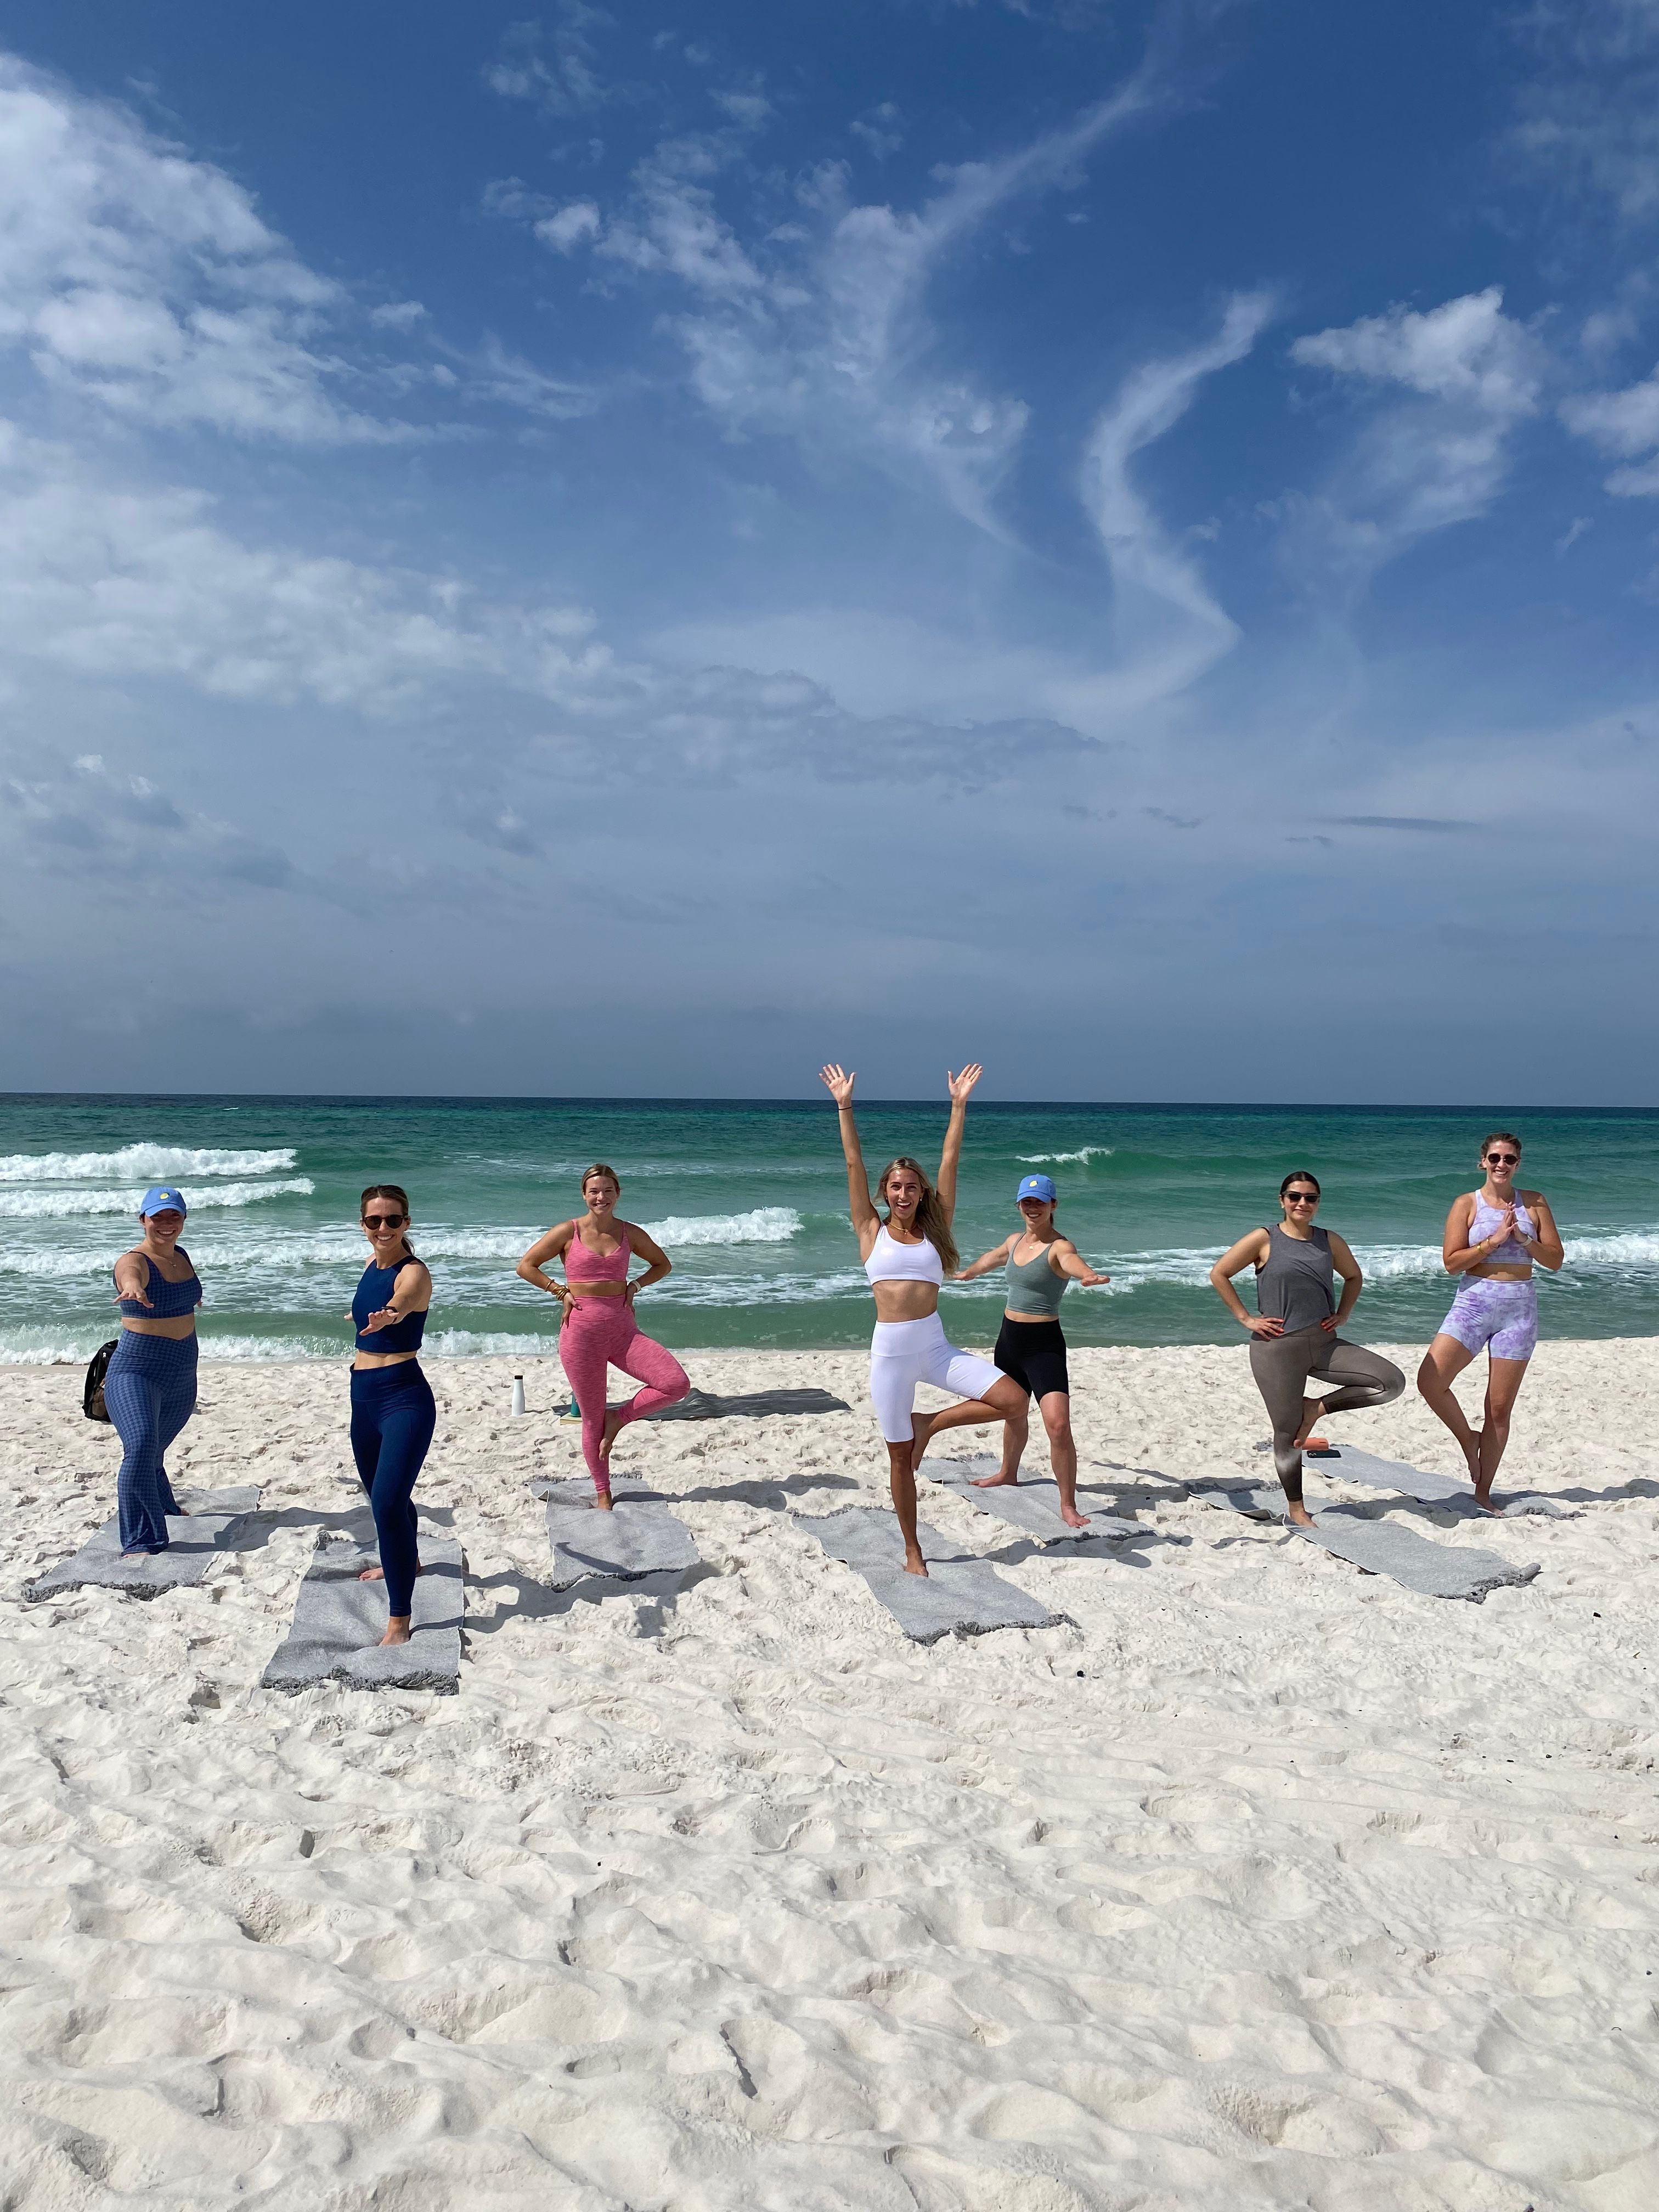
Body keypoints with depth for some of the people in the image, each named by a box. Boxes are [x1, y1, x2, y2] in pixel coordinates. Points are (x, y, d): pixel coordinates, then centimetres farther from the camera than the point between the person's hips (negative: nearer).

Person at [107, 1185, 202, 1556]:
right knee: (141, 1446, -25)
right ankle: (139, 1542, -21)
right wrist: (134, 1289, -63)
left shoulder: (182, 1257, 6)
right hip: (136, 1371, -7)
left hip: (182, 1374, 7)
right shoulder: (133, 1260, -16)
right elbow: (130, 1277, -43)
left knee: (155, 1451, 21)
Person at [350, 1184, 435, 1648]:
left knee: (388, 1502, -18)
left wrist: (388, 1314, -60)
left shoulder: (413, 1272, -16)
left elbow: (400, 1304, -43)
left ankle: (399, 1621, -12)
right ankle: (405, 1560, 55)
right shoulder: (372, 1263, 8)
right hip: (364, 1396, 9)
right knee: (380, 1491, 27)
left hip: (404, 1398, -9)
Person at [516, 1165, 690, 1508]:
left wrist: (635, 1285, 5)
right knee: (592, 1418, 4)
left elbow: (662, 1264, 21)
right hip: (582, 1329, -3)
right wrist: (562, 1292, -3)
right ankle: (602, 1493, 21)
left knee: (678, 1384, -16)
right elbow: (526, 1266, 3)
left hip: (623, 1328, 3)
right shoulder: (569, 1232, -2)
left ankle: (618, 1418, 6)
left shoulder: (630, 1233, 6)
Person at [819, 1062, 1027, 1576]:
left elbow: (949, 1164, 3)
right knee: (900, 1458, 5)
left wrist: (959, 1104, 0)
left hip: (935, 1346, 2)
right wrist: (844, 1108, -7)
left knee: (1013, 1398, -14)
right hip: (890, 1351, -2)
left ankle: (929, 1423, 7)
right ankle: (913, 1551, 24)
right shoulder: (872, 1231, 3)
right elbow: (854, 1166, -2)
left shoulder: (934, 1228, 7)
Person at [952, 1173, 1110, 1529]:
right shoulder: (1015, 1241, 8)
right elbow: (991, 1258, 32)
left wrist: (1088, 1275, -65)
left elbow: (1073, 1262, -40)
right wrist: (967, 1273, 52)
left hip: (1044, 1344, -7)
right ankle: (1008, 1473, 49)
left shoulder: (1059, 1247, -15)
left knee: (1058, 1425, -18)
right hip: (1009, 1338, 7)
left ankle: (1068, 1506, -8)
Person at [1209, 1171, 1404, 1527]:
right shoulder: (1264, 1240, -5)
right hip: (1278, 1348, -4)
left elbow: (1354, 1276, 25)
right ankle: (1296, 1511, 17)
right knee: (1287, 1434, 0)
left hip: (1324, 1344, 5)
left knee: (1391, 1382, -10)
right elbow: (1218, 1274, -3)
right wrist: (1246, 1319, -7)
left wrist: (1342, 1315, 11)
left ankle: (1317, 1408, 4)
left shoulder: (1331, 1242, 8)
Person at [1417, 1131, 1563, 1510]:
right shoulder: (1467, 1204, 1)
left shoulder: (1535, 1203, 6)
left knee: (1500, 1408, 4)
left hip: (1520, 1308, 1)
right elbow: (1452, 1262, -7)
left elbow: (1555, 1260, 4)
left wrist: (1524, 1239, -12)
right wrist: (1494, 1240, -16)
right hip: (1474, 1303, -1)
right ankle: (1467, 1439, 10)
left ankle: (1483, 1492, 16)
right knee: (1430, 1381, -19)